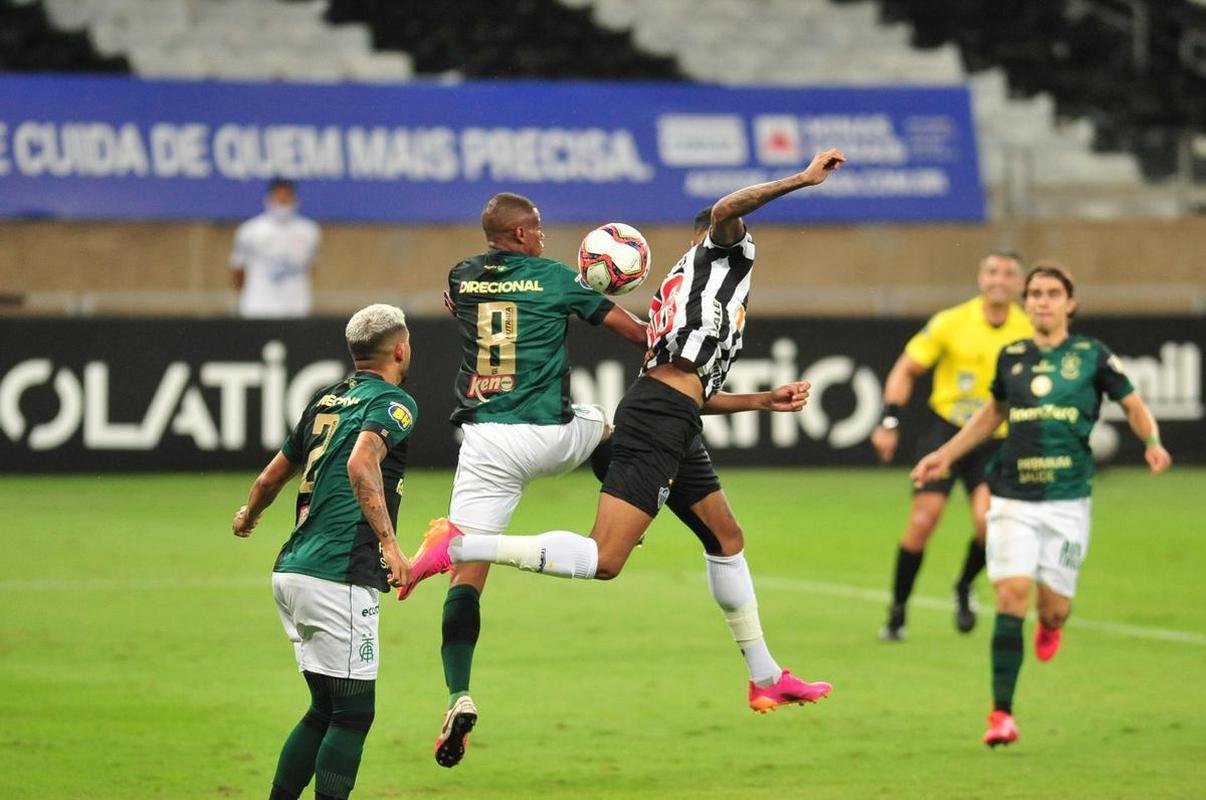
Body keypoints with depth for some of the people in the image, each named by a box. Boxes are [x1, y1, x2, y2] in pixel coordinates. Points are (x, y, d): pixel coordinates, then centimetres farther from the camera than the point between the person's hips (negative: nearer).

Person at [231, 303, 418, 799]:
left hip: (291, 572, 8)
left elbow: (272, 477, 31)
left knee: (326, 710, 16)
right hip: (337, 577, -8)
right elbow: (361, 465, -24)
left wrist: (249, 516, 52)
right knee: (353, 713, -2)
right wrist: (389, 544, -28)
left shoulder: (325, 401, 19)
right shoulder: (392, 403, -4)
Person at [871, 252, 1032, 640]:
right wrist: (889, 422, -8)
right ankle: (898, 609, 7)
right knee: (923, 518, -10)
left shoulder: (1029, 332, -3)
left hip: (994, 438, 1)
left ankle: (964, 587, 13)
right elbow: (906, 370, 1)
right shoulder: (951, 323, -7)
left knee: (988, 520, -18)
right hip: (946, 427, -1)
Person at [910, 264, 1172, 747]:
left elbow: (1133, 406, 9)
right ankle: (1001, 714, -8)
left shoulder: (1092, 356, 1)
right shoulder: (1011, 358, 8)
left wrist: (1152, 442, -11)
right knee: (1011, 594, -12)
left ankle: (1050, 627, 39)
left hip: (1067, 498, -1)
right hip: (1013, 497, 1)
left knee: (1054, 606, -2)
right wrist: (946, 455, 23)